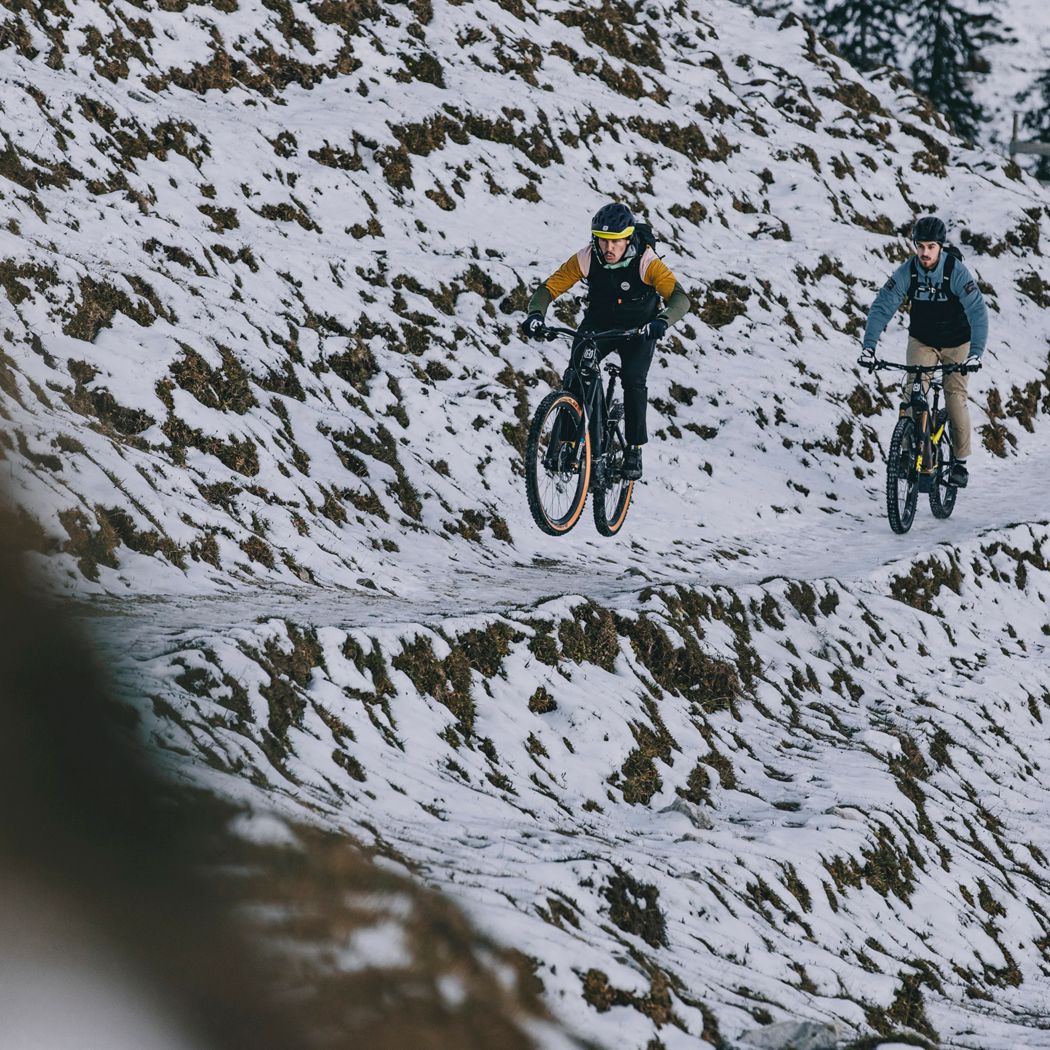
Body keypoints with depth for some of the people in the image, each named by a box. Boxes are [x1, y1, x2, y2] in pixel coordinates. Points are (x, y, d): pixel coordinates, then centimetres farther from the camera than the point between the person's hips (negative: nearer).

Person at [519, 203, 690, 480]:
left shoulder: (646, 262, -28)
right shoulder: (586, 259, -22)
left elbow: (679, 296, -36)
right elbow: (549, 288, -20)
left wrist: (662, 321, -57)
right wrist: (536, 315, -41)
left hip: (638, 329, -2)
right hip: (598, 324, 2)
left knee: (633, 380, -23)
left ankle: (634, 448, -7)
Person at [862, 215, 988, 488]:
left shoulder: (957, 272, -27)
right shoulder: (907, 272, -19)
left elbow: (978, 312, -34)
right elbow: (882, 306, -19)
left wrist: (975, 353, -45)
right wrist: (869, 345, -32)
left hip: (956, 343, -2)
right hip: (921, 340, 2)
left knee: (955, 396, -8)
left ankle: (961, 461, 6)